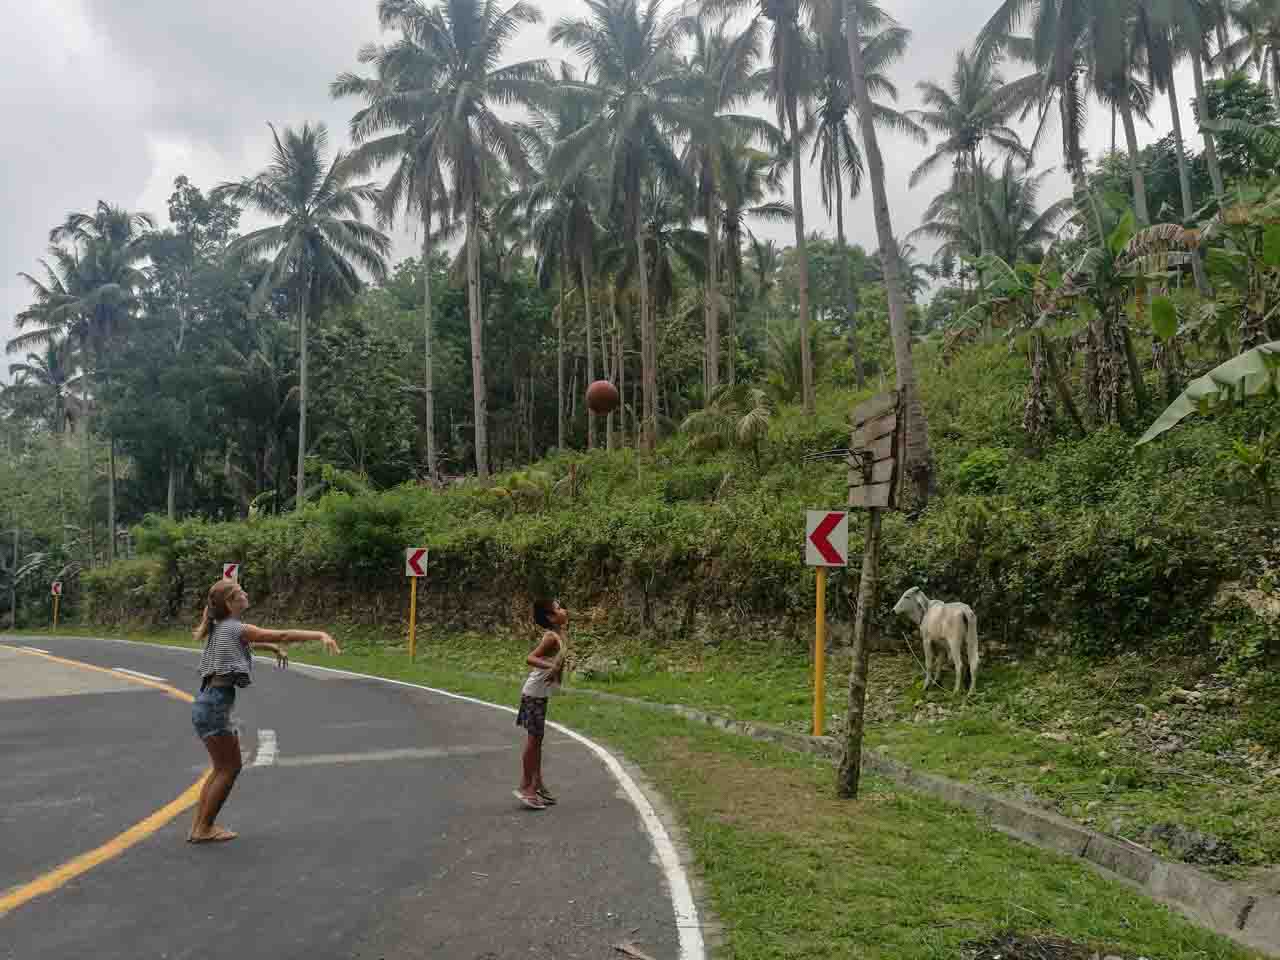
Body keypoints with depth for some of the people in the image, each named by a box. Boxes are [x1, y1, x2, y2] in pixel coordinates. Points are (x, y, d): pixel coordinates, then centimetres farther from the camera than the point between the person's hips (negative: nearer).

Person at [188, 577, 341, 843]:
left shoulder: (223, 628, 15)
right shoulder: (236, 628, -12)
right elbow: (282, 635, -18)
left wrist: (273, 648, 32)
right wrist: (320, 635, -21)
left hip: (210, 704, 9)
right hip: (214, 706, -9)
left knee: (223, 767, 18)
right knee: (230, 768, 2)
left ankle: (198, 828, 23)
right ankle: (204, 829, 10)